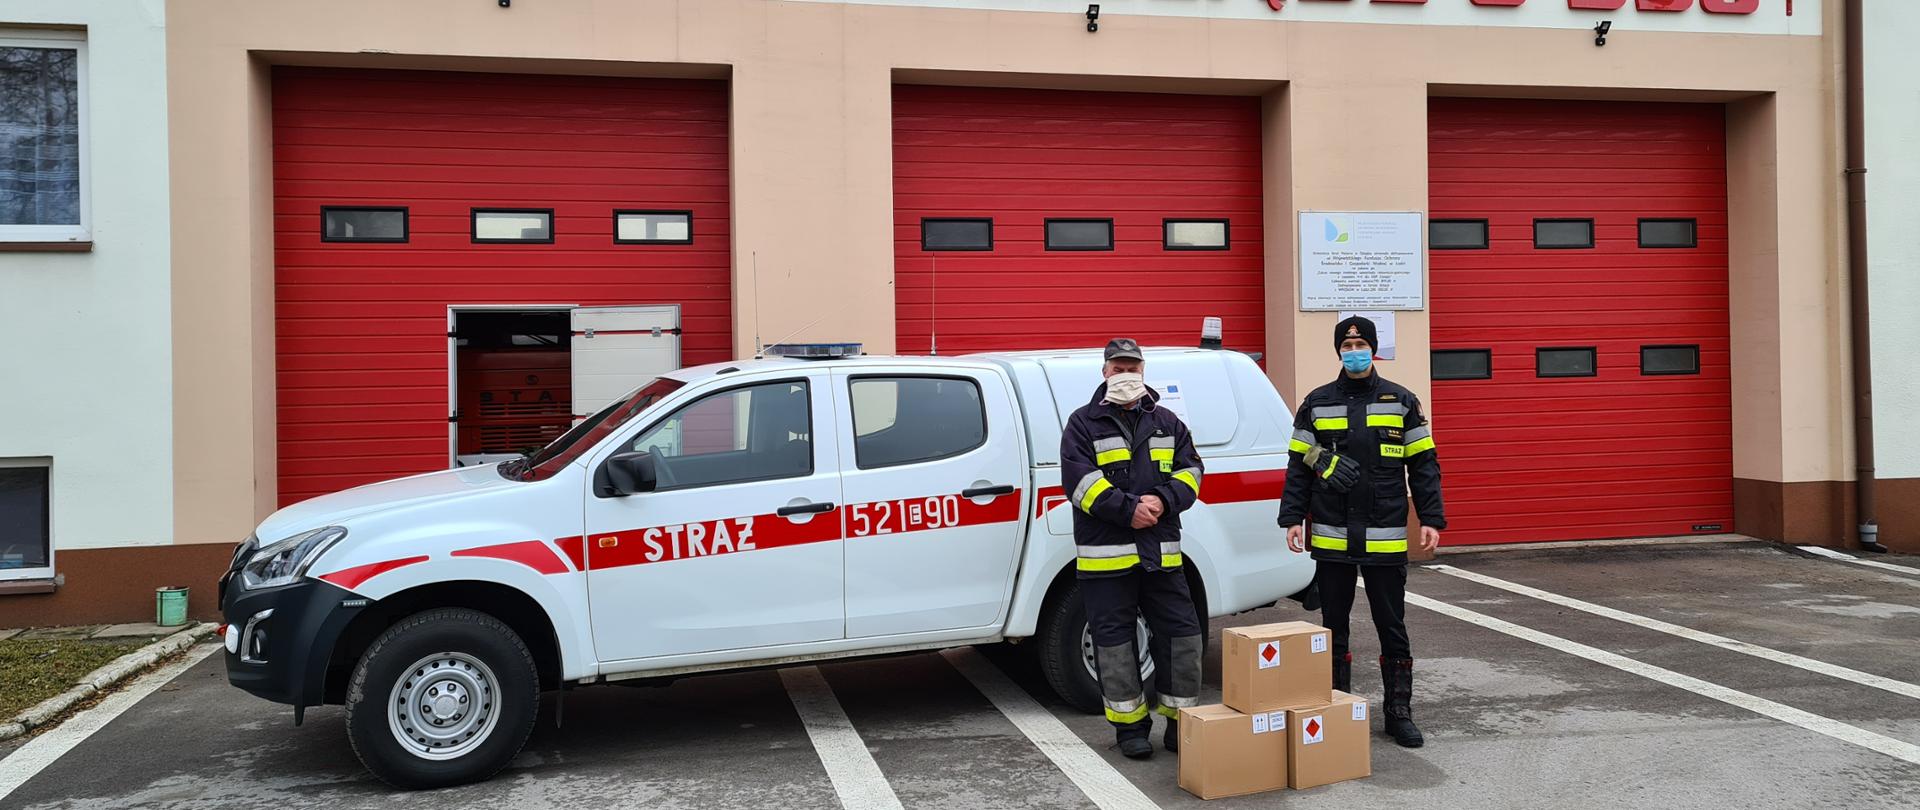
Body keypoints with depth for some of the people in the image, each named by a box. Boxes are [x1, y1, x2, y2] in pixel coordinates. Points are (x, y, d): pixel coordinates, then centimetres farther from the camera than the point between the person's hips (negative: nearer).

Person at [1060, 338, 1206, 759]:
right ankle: (1130, 725, 13)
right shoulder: (1083, 424, 2)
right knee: (1114, 639, 2)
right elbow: (1080, 478, -10)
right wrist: (1128, 510, -18)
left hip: (1162, 552, 3)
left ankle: (1179, 720, 15)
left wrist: (1163, 500, -12)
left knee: (1180, 633, 3)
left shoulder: (1167, 423, 14)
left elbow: (1190, 471, 8)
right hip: (1104, 554, -3)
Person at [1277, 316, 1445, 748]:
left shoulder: (1401, 402, 4)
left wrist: (1431, 519, -3)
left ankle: (1399, 712, 17)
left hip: (1385, 540, -1)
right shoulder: (1316, 404, 6)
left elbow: (1424, 465, 4)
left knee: (1392, 627, 6)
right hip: (1331, 539, 1)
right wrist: (1293, 518, -3)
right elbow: (1298, 467, 6)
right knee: (1333, 627, 9)